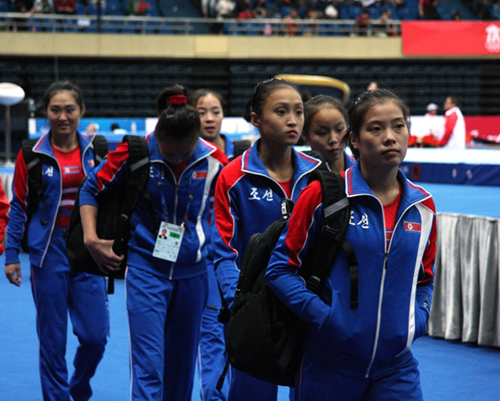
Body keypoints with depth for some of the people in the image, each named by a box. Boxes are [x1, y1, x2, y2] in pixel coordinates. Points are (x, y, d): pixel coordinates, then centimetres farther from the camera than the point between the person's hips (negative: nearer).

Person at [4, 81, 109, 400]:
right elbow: (19, 206, 3)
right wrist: (12, 254, -1)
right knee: (52, 338, 2)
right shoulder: (33, 154, -2)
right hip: (49, 251, -1)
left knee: (96, 335, -1)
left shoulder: (95, 151, 4)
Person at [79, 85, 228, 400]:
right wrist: (91, 238, -6)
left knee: (182, 364, 13)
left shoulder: (214, 161, -8)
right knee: (148, 364, -10)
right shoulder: (136, 152, -11)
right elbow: (92, 189, 3)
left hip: (192, 273, 2)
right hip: (146, 268, -2)